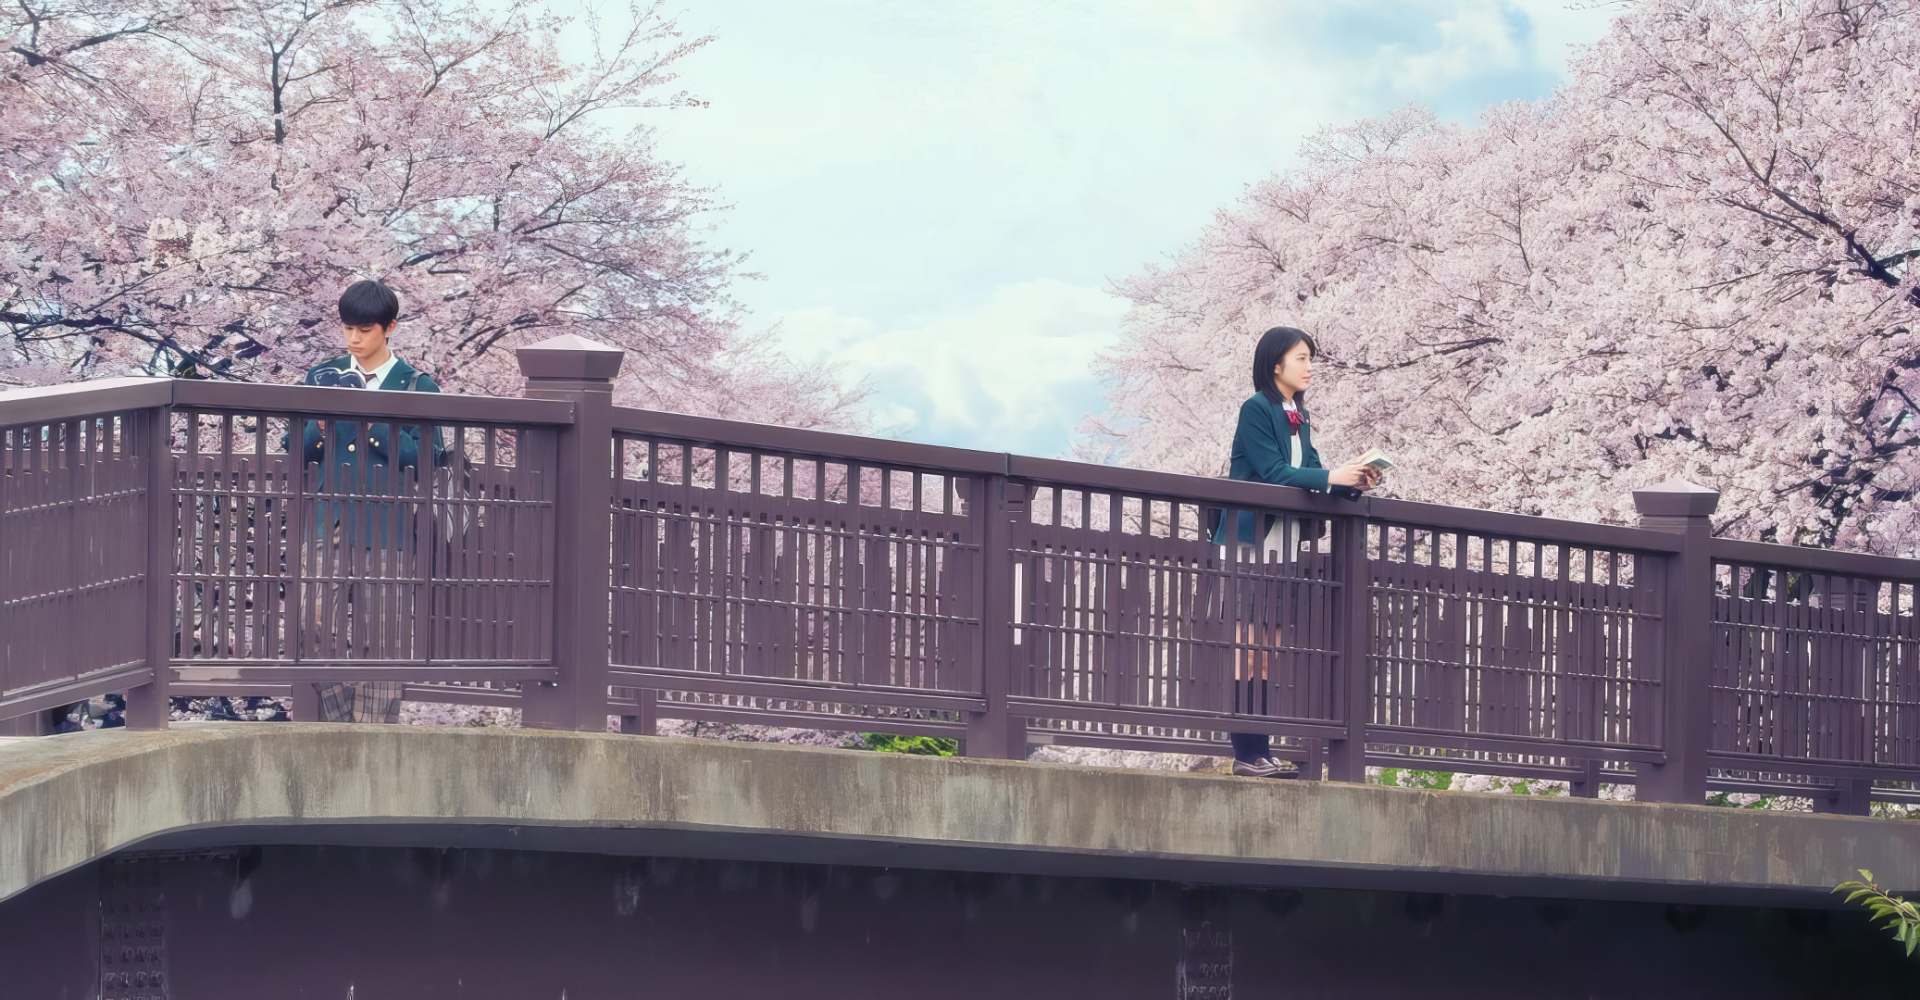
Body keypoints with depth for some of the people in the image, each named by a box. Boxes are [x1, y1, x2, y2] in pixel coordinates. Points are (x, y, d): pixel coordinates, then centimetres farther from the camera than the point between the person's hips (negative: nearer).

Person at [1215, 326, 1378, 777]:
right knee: (1248, 648, -10)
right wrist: (1331, 478, -22)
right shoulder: (1256, 410, -8)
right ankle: (1247, 755, -12)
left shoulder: (1298, 419, 17)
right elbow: (1272, 473, -17)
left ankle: (1260, 753, 5)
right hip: (1249, 542, -8)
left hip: (1282, 546, 8)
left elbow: (1311, 475, 11)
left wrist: (1354, 483, -7)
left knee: (1267, 654, 5)